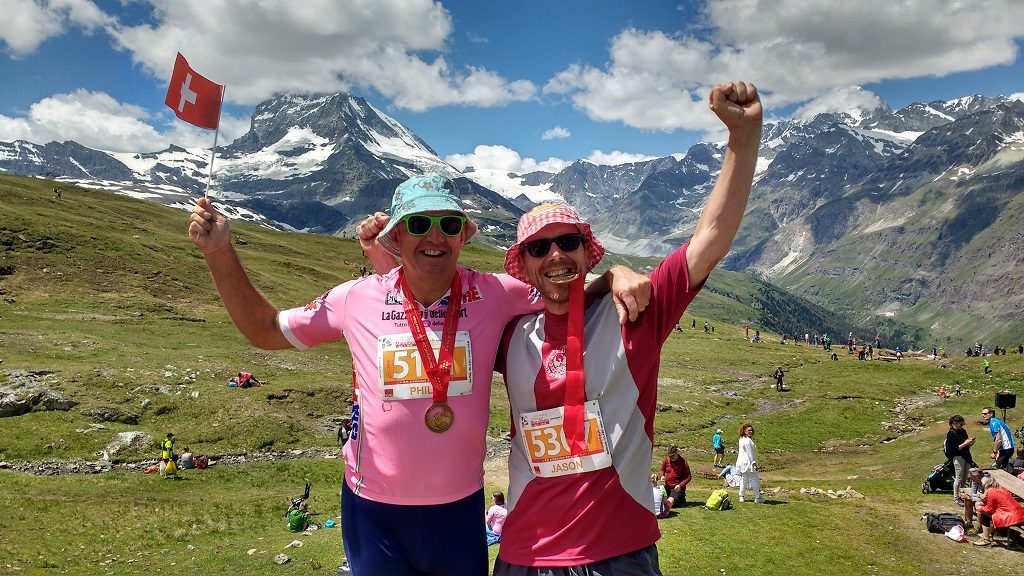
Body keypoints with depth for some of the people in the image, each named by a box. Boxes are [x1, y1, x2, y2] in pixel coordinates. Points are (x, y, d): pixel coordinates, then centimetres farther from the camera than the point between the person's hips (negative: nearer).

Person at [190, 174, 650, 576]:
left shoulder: (495, 295, -11)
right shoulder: (358, 299, -8)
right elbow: (265, 330, 3)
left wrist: (616, 277, -23)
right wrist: (220, 251, -5)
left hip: (460, 509, 0)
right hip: (374, 513, 0)